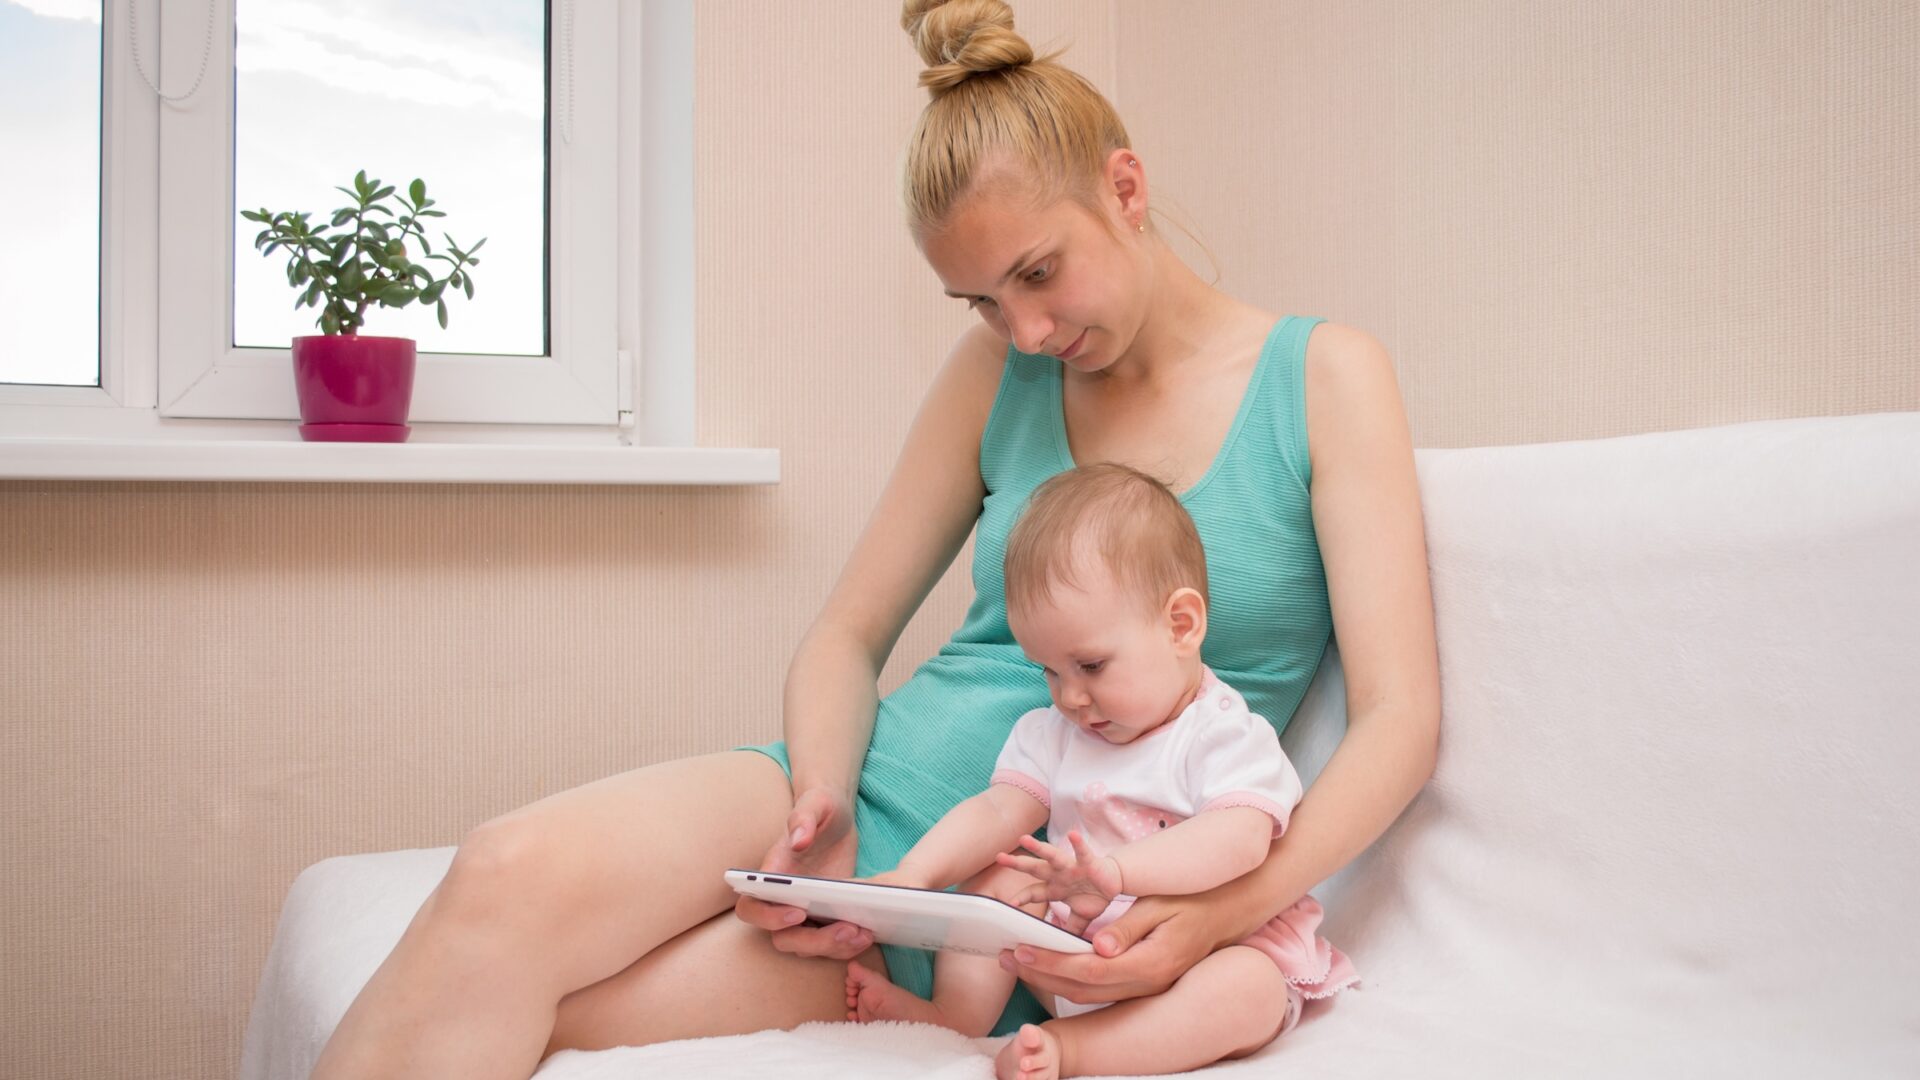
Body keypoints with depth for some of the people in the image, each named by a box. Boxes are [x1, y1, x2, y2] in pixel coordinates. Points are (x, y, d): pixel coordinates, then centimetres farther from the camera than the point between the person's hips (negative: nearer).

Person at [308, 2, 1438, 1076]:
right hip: (865, 793, 4)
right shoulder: (996, 372, 10)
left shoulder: (1323, 375, 0)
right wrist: (823, 797, -11)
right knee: (509, 874, -27)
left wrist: (1226, 910, -22)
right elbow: (846, 637, 11)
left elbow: (1399, 717, -6)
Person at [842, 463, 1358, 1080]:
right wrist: (914, 875, -17)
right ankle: (956, 1013, -16)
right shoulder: (1053, 733, 9)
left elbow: (1240, 839, -31)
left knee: (1252, 991, -35)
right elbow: (997, 810, 2)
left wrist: (1115, 869, -45)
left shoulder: (1225, 735, -14)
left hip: (1211, 948, -5)